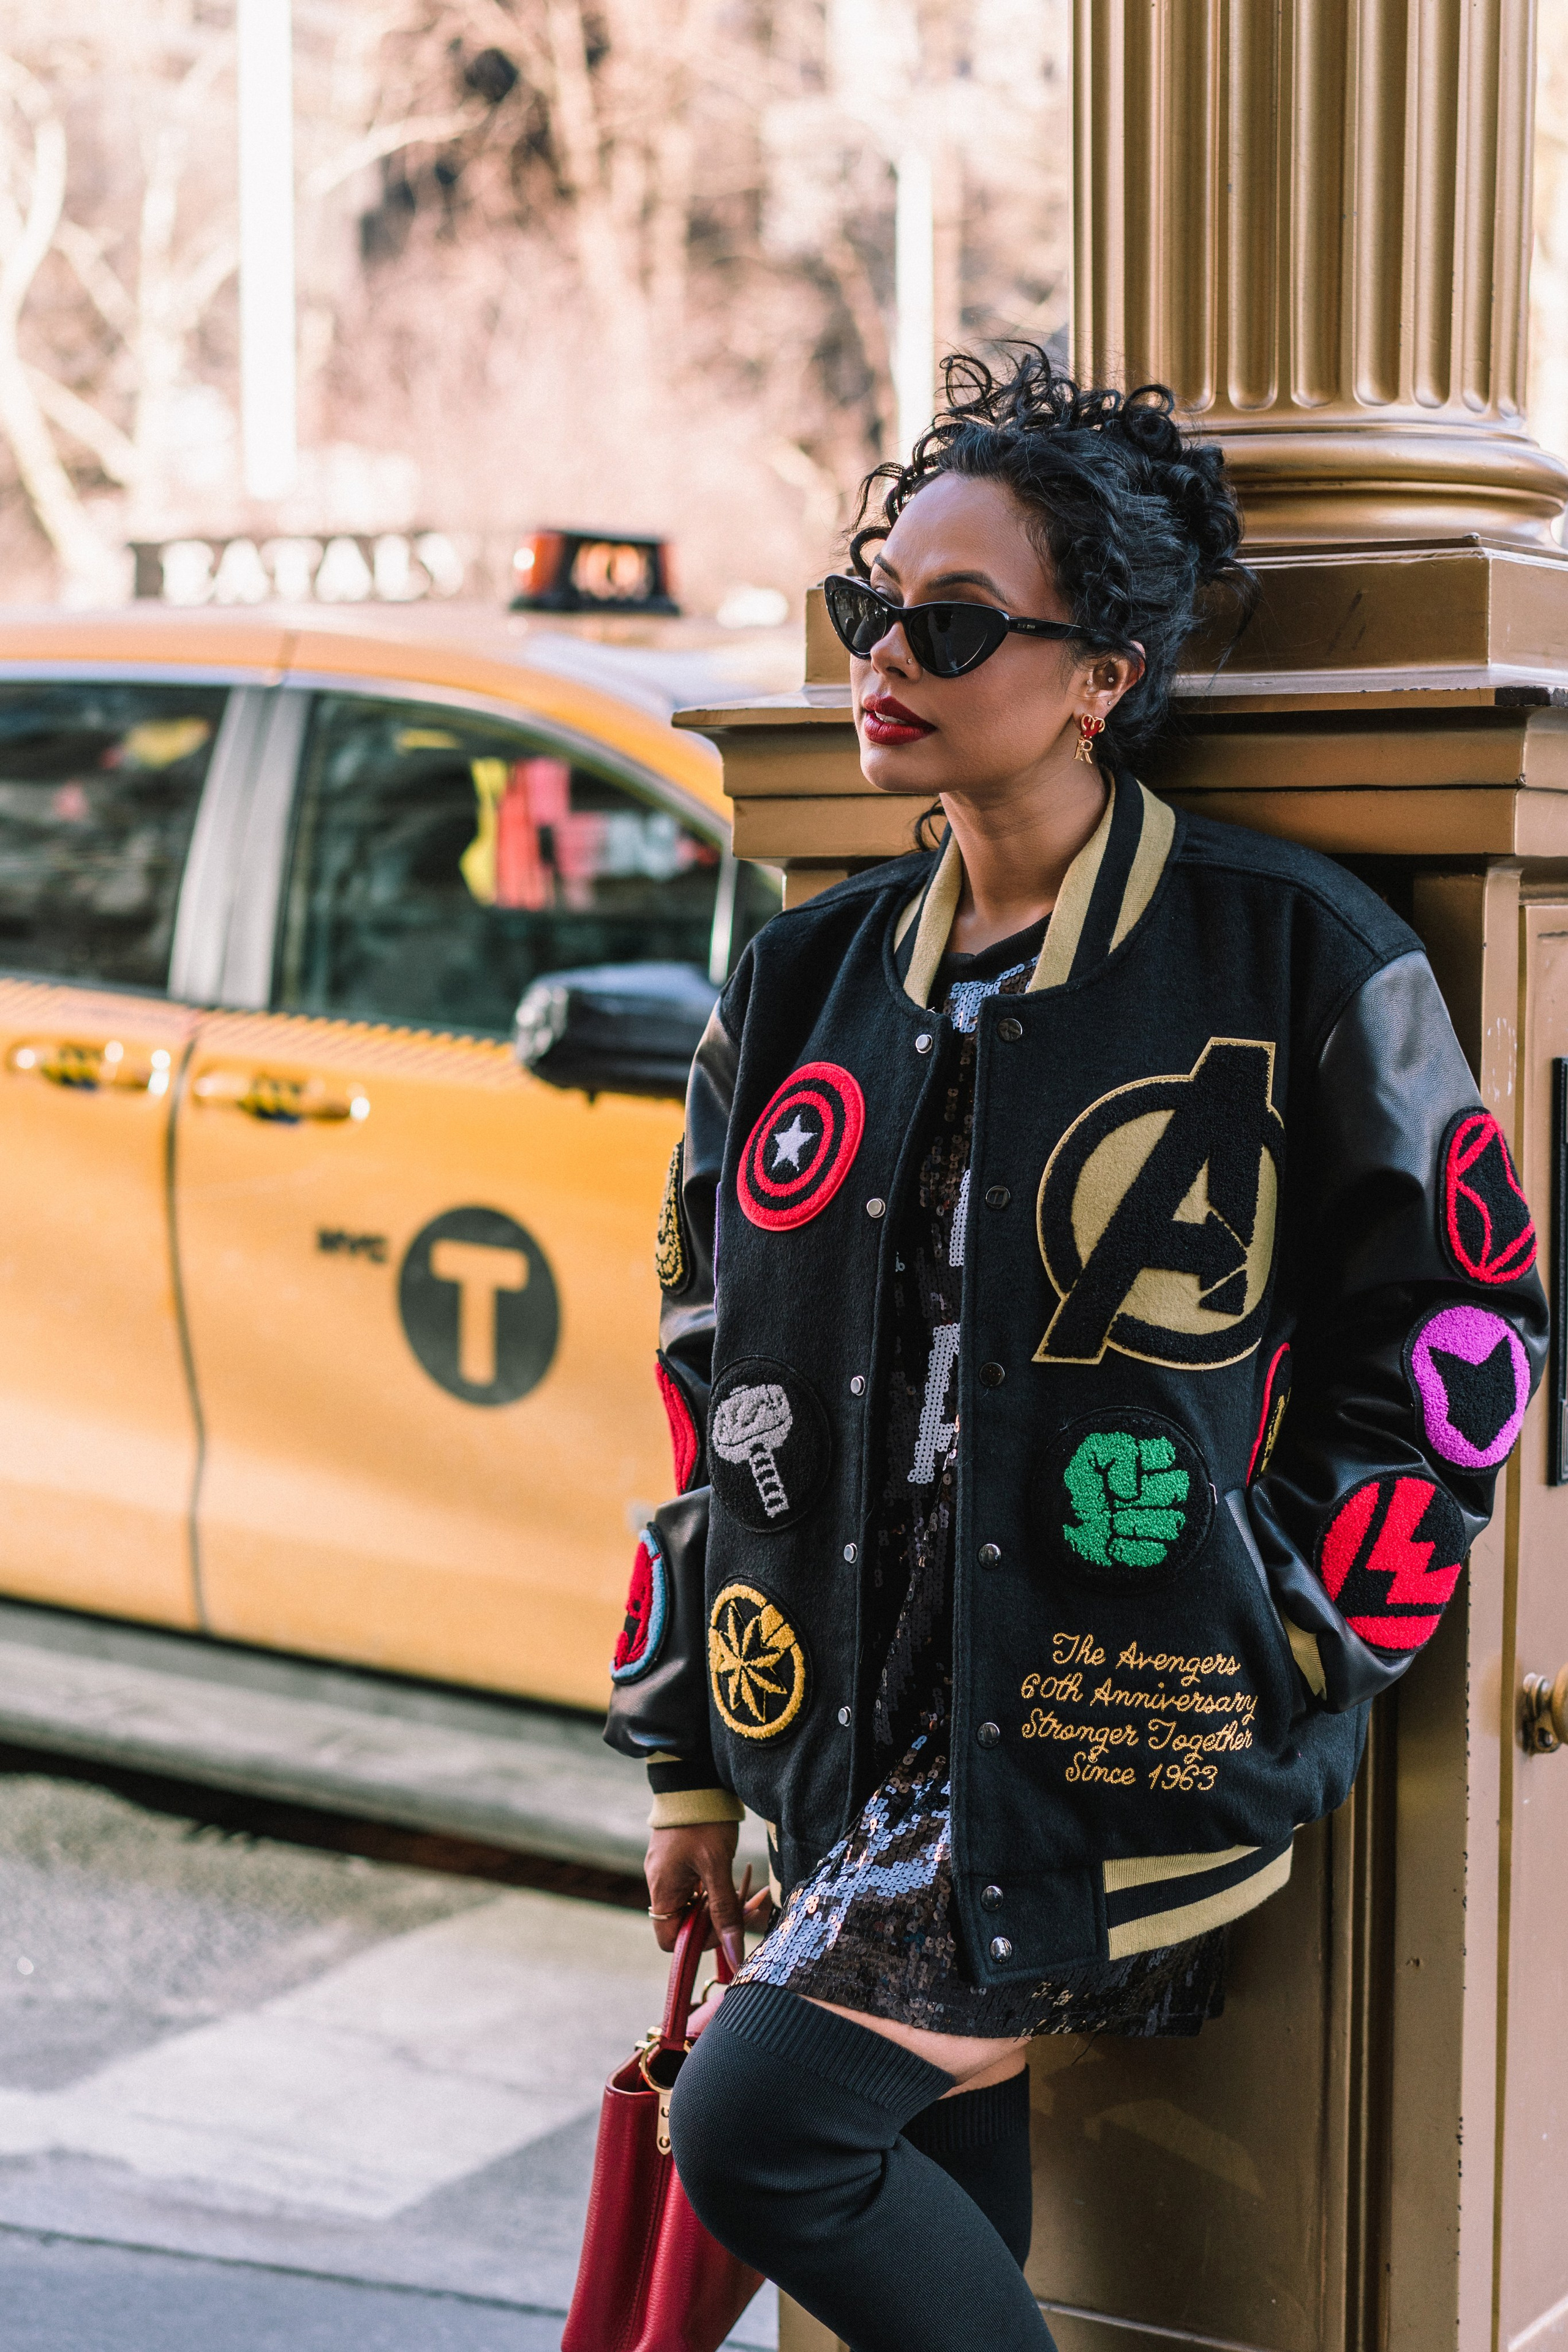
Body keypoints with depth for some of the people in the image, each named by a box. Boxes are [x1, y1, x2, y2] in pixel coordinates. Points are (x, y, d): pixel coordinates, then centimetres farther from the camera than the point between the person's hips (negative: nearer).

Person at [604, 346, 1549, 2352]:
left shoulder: (1295, 959, -7)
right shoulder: (808, 981, 8)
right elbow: (710, 1375, 12)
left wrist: (1288, 1650, -6)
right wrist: (687, 1761, 13)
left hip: (1119, 1731, -5)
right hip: (862, 1719, 6)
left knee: (758, 2121, -16)